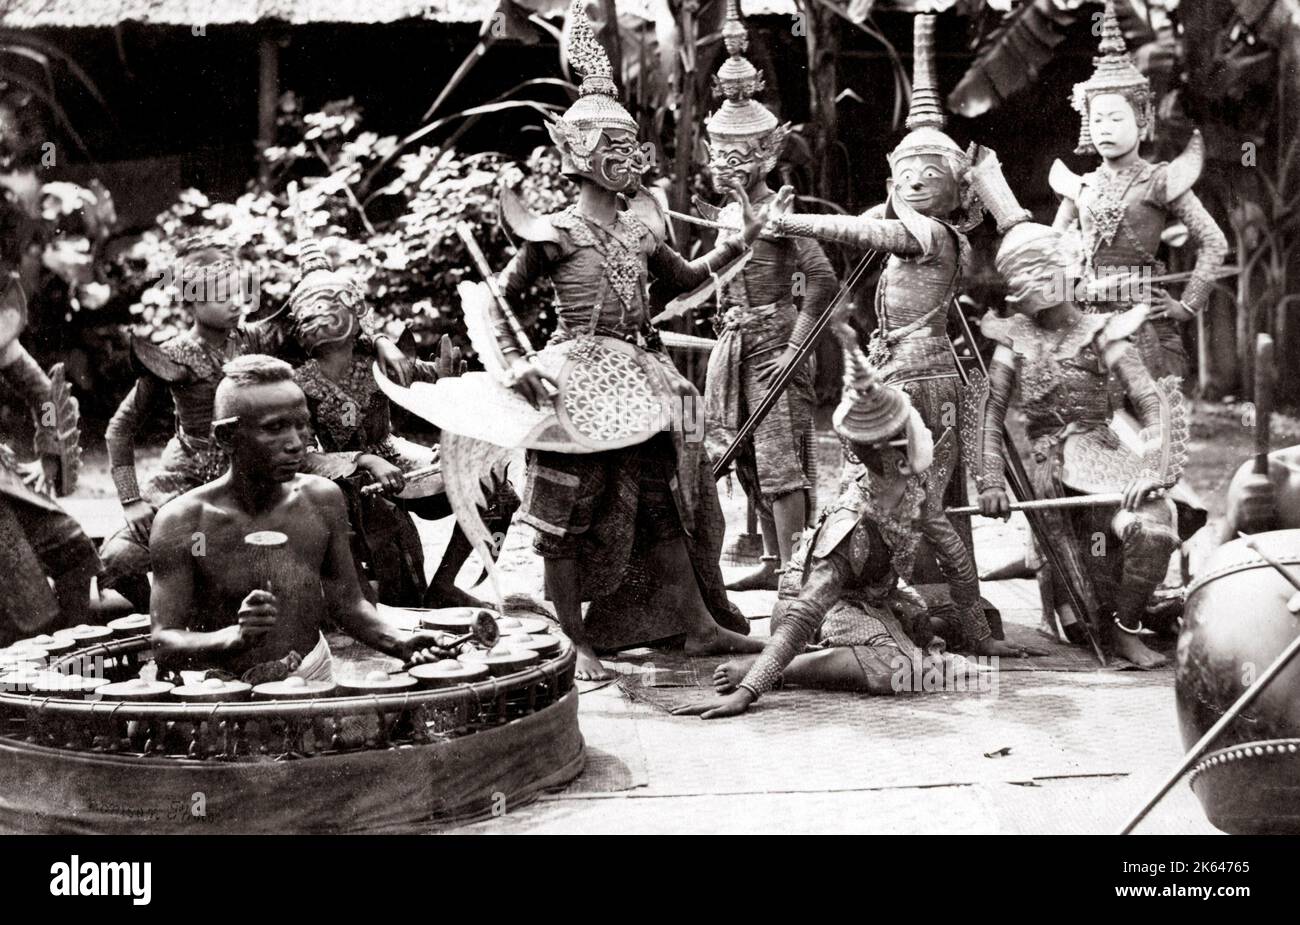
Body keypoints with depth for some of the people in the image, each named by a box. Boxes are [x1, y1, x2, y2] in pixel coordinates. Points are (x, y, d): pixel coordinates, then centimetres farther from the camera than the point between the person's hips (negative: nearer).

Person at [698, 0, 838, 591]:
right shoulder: (721, 214, 11)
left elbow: (822, 279, -20)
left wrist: (795, 348, -20)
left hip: (774, 345, -8)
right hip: (734, 345, 8)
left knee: (781, 461, -8)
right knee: (751, 463, 12)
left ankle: (793, 569, -4)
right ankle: (773, 561, 22)